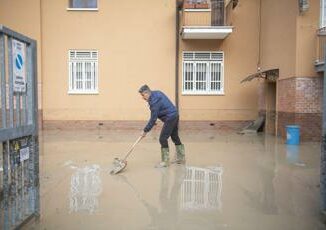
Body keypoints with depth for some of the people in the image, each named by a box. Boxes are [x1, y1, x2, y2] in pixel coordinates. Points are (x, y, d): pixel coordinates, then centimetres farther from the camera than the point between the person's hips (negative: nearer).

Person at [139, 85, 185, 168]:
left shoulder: (154, 101, -22)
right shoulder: (156, 93, 8)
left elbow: (153, 119, -21)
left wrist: (145, 130, -14)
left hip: (170, 118, -11)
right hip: (175, 115, 11)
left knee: (163, 138, -7)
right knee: (175, 137, 18)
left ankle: (165, 161, 0)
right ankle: (180, 158, 30)